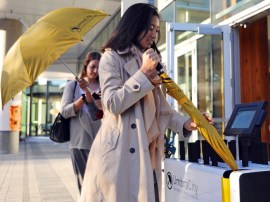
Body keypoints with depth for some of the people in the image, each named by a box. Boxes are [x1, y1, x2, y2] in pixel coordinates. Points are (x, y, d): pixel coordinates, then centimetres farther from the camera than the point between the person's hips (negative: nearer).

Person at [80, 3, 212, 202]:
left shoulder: (149, 62, 21)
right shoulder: (112, 57, -3)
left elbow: (160, 106, 17)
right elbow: (113, 103, -15)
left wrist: (185, 123, 2)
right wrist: (144, 72, -13)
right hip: (120, 151, -7)